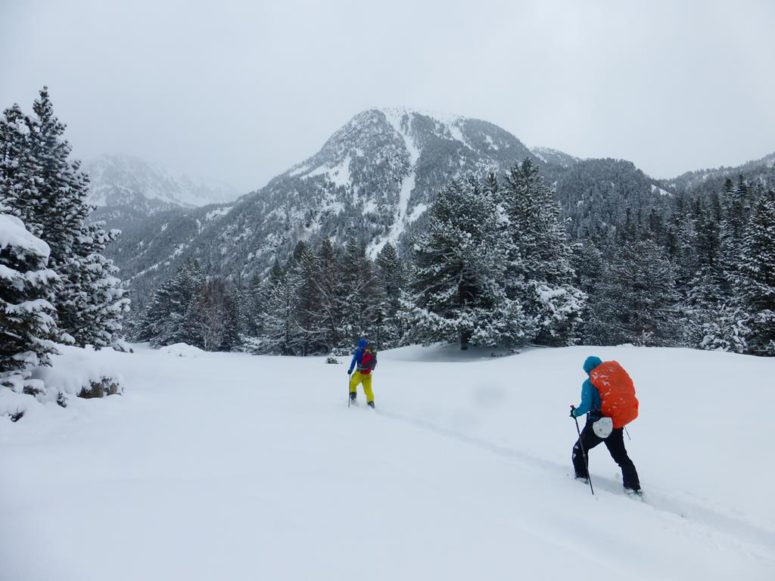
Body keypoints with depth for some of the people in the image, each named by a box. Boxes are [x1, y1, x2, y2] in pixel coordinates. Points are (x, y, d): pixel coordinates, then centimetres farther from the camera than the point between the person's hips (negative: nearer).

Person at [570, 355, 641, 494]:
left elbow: (586, 406, -19)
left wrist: (575, 412, -1)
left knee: (580, 448, 18)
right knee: (621, 456, 16)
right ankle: (633, 486, 12)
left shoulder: (589, 383, -12)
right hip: (616, 424, 5)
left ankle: (582, 476, 21)